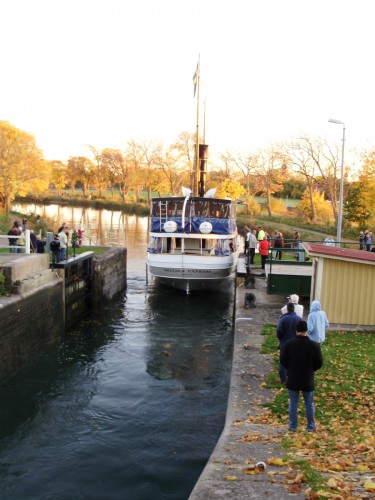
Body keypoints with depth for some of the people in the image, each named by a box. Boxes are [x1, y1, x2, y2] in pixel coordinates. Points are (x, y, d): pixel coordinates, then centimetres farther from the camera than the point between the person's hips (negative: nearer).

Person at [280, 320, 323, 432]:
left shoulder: (288, 344, -11)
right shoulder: (314, 345, -10)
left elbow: (282, 360, -6)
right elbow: (319, 363, -5)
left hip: (292, 380, 0)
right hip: (308, 380, 0)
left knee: (293, 403, 12)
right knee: (309, 404, 15)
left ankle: (293, 426, 19)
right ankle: (311, 426, 25)